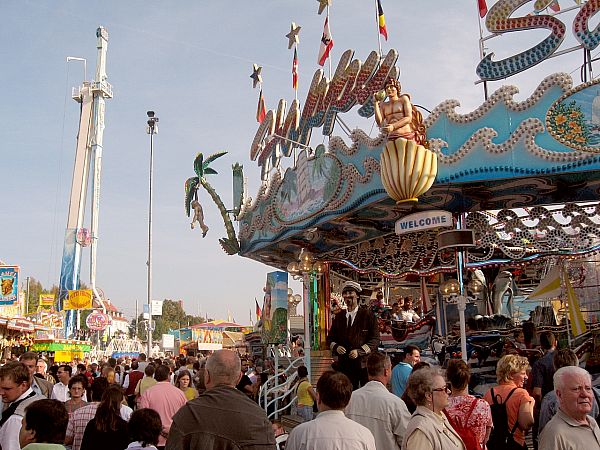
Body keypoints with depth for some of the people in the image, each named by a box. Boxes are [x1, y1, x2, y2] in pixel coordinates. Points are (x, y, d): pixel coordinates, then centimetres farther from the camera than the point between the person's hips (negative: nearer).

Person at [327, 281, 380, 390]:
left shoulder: (368, 315, 0)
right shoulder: (339, 317, 14)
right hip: (345, 364, 3)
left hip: (364, 365, -3)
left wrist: (359, 351, -16)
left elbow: (375, 339, -4)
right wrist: (336, 347, -4)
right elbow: (330, 338, 18)